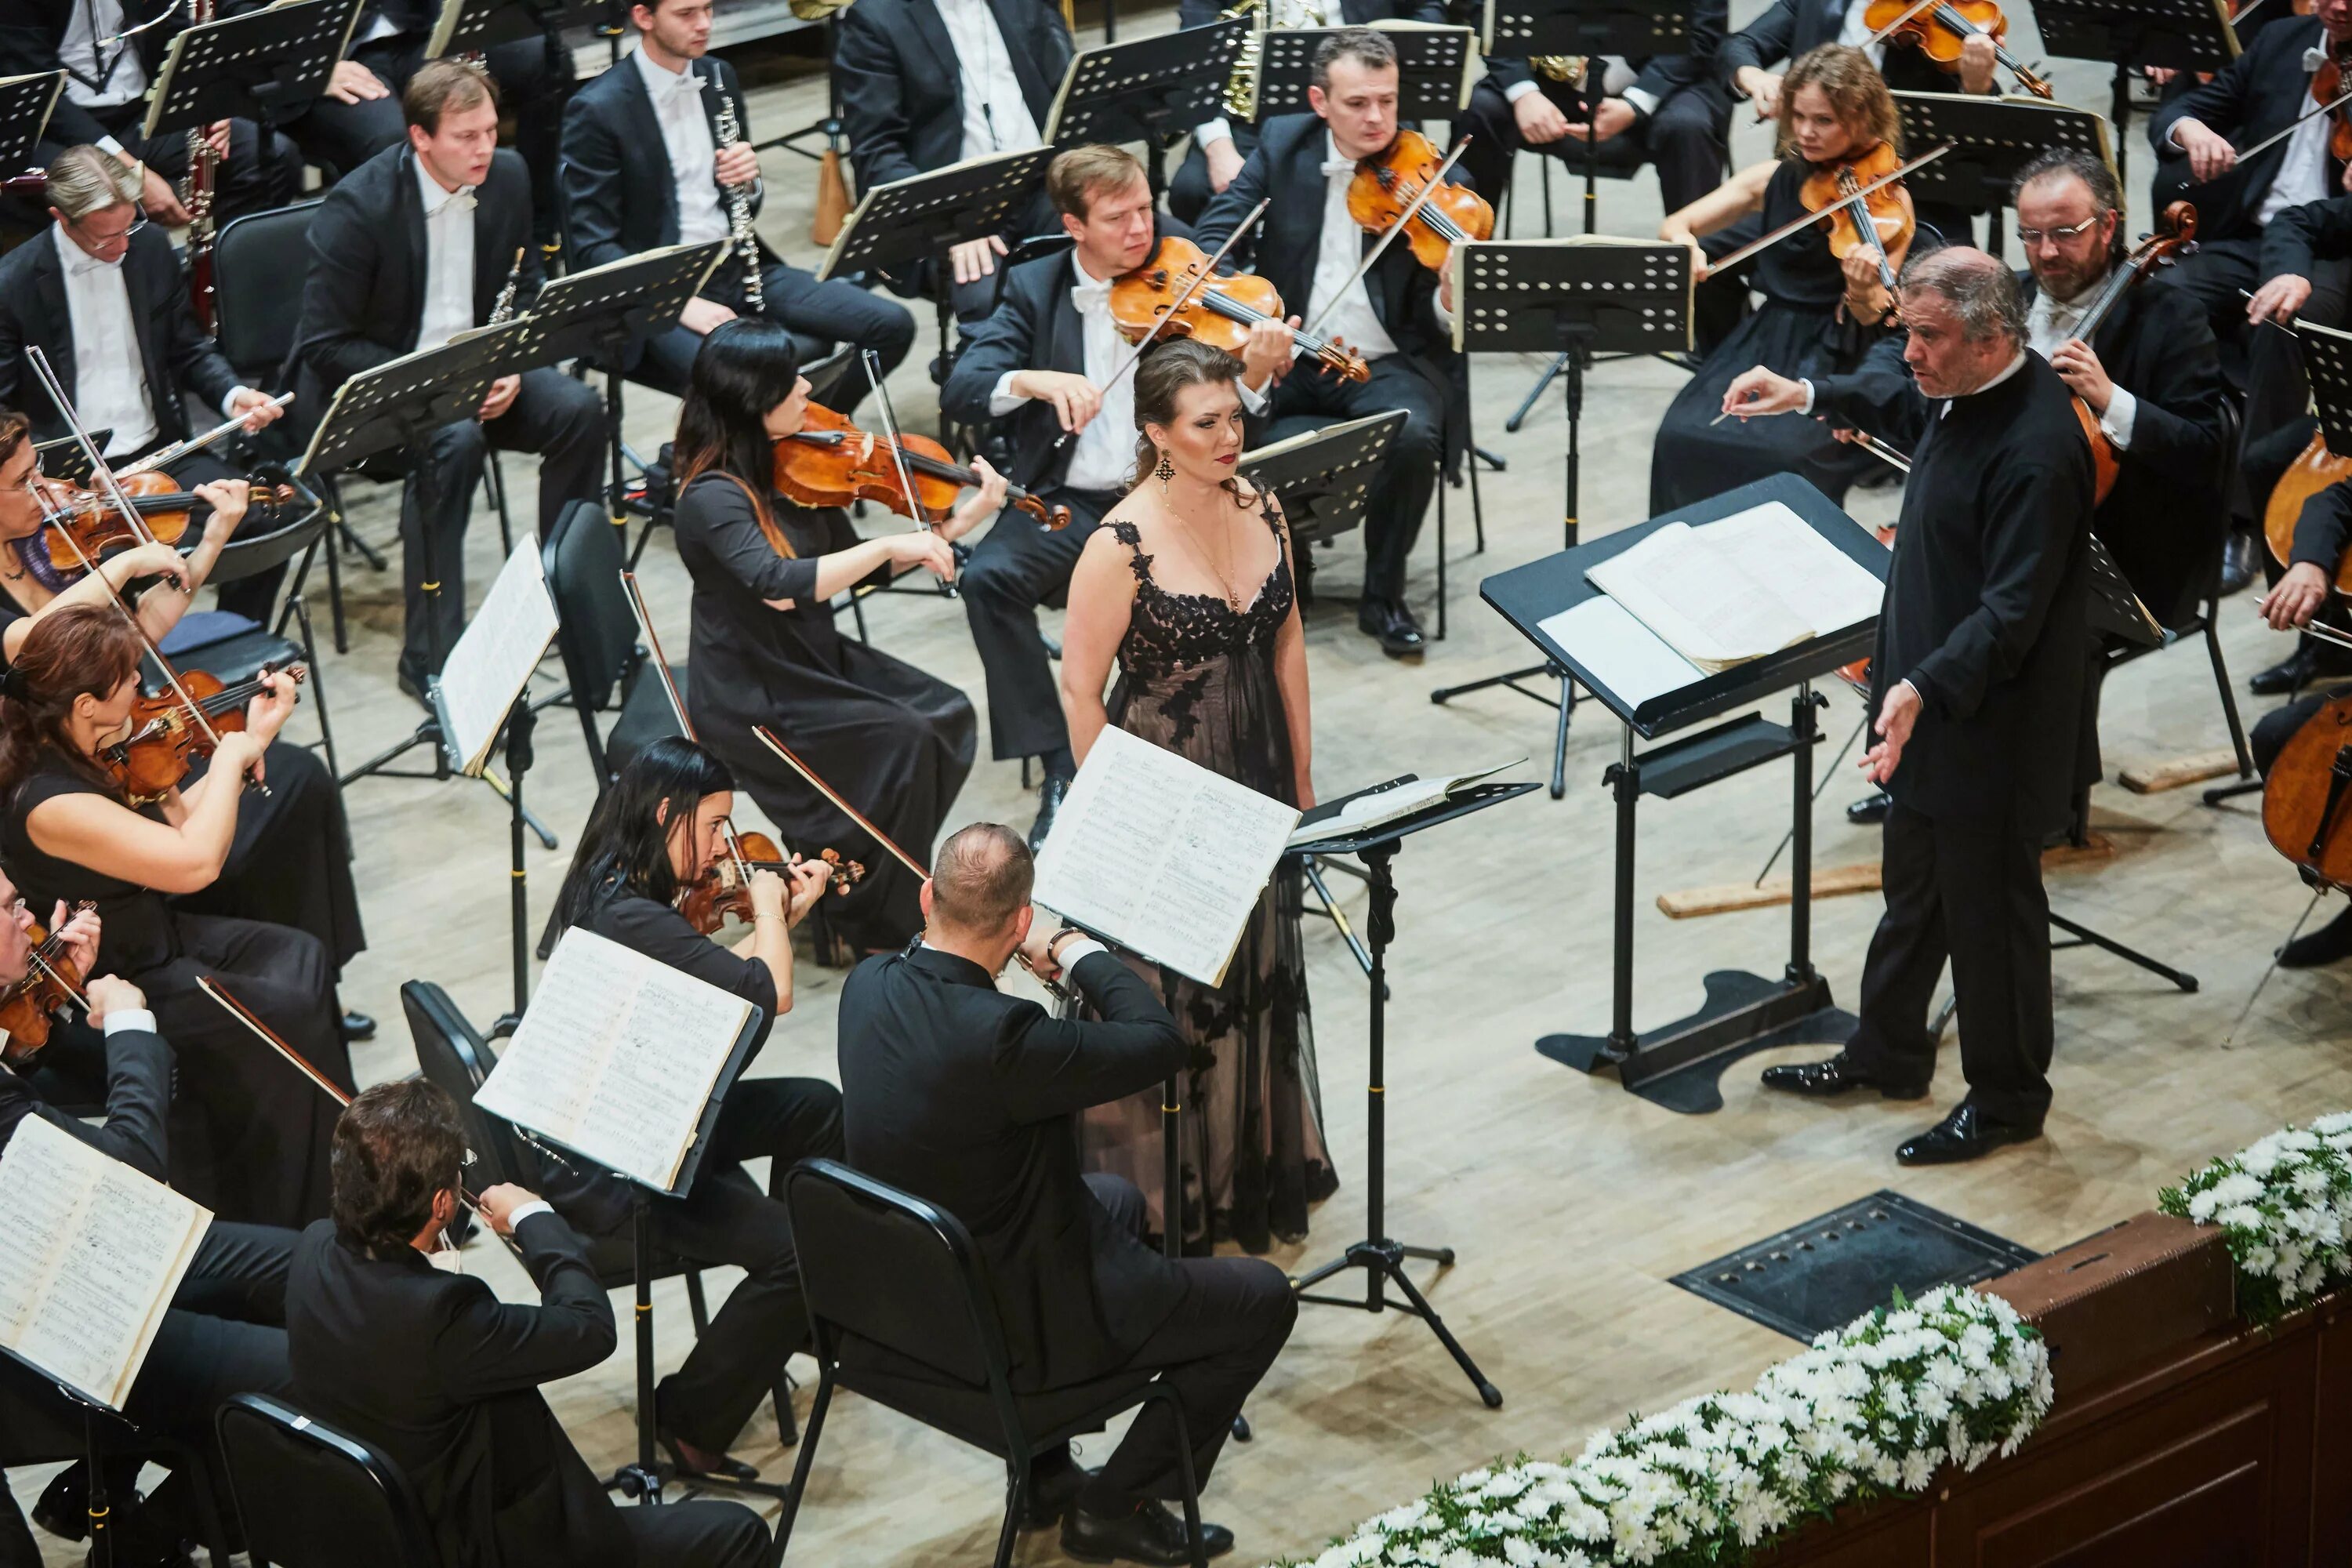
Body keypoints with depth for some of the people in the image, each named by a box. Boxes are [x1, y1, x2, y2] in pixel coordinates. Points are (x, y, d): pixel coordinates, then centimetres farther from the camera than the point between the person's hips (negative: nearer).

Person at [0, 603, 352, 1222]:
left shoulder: (87, 752, -4)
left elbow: (182, 820, 10)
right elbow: (196, 861, -36)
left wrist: (249, 741, 2)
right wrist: (230, 759, -22)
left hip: (152, 933, 10)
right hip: (106, 990, -10)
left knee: (299, 956, 7)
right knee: (287, 1015, -12)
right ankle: (283, 1221, 5)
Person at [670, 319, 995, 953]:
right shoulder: (714, 498, -21)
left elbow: (860, 571, 10)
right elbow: (779, 585, -37)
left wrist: (957, 525, 1)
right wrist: (889, 545, -33)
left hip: (816, 663, 8)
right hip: (750, 699, -8)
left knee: (949, 714, -7)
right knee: (904, 741, -21)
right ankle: (876, 922, -4)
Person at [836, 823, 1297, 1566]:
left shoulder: (868, 987, -11)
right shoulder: (999, 1037, -35)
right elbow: (1162, 1041, -22)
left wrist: (1033, 953, 4)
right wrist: (1079, 951, -8)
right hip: (1009, 1328, -8)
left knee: (1118, 1200, 35)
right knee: (1263, 1299, 7)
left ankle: (1045, 1474, 36)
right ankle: (1115, 1505, 17)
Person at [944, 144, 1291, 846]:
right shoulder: (1036, 289, 7)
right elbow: (960, 390, -4)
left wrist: (1257, 373, -25)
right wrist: (1038, 380, -24)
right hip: (1070, 502, 1)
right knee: (989, 577, -27)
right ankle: (1061, 767, -16)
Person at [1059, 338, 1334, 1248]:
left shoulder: (1262, 511, -1)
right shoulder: (1122, 547, -20)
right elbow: (1080, 691, -16)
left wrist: (1301, 774, 10)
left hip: (1257, 777, 6)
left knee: (1262, 977, 18)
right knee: (1170, 991, 5)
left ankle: (1261, 1165, 36)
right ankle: (1169, 1195, 20)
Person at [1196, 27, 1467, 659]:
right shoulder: (1282, 145, 1)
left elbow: (1435, 323, -8)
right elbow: (1218, 234, -2)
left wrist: (1452, 298, -33)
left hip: (1388, 362, -2)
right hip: (1288, 357, 2)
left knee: (1413, 434, -34)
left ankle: (1384, 596, -9)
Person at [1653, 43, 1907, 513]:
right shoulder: (1773, 181, 5)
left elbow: (1873, 316, -11)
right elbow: (1673, 227, 6)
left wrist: (1863, 291, -35)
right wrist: (1686, 245, -18)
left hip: (1837, 357, -4)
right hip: (1765, 342, 4)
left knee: (1786, 451, -32)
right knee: (1681, 436, -22)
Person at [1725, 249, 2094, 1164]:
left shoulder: (2034, 451, -30)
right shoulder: (1963, 393, 0)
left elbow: (2012, 611, -32)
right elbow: (1913, 418, 27)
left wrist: (1925, 687, -41)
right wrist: (1812, 397, 28)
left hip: (1990, 725, -10)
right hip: (1927, 703, 10)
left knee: (1989, 911, 6)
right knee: (1913, 890, 24)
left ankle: (2007, 1100, 23)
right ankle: (1887, 1055, 40)